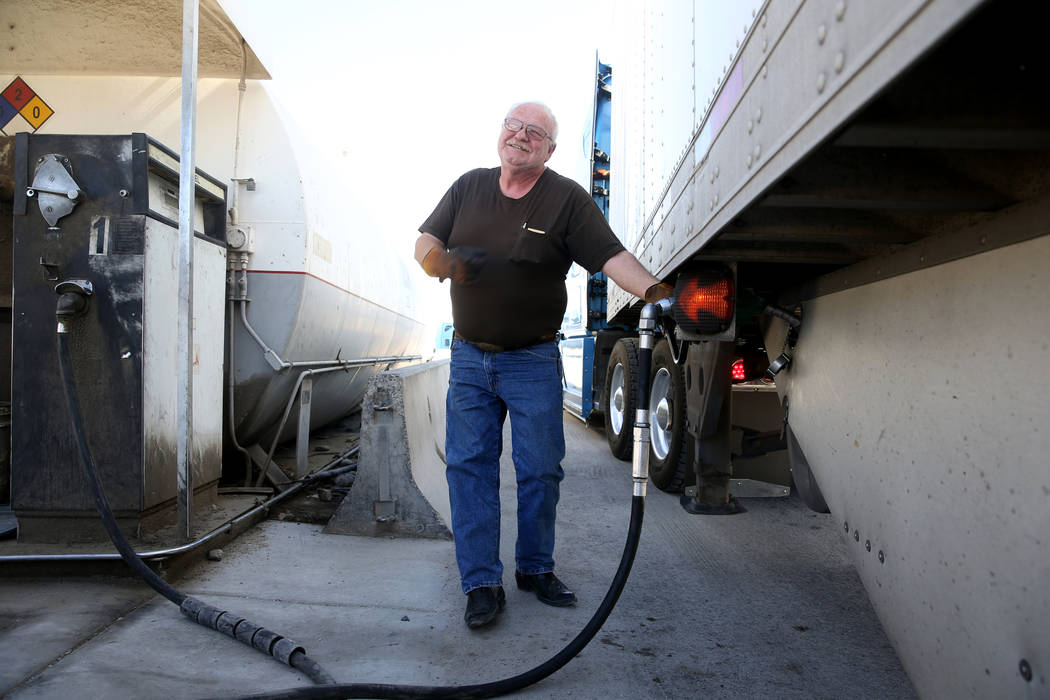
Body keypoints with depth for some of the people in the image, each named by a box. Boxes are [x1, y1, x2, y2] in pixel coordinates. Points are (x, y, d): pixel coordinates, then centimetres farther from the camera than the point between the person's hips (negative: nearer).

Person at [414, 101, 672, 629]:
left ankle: (535, 567, 25)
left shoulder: (568, 198, -4)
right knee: (468, 466, 1)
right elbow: (425, 245, 5)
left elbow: (613, 257, -13)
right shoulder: (469, 187, 7)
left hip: (534, 362, -2)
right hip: (469, 356, 3)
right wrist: (447, 263, -18)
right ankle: (482, 582, 10)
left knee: (541, 470, 5)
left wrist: (654, 290, -31)